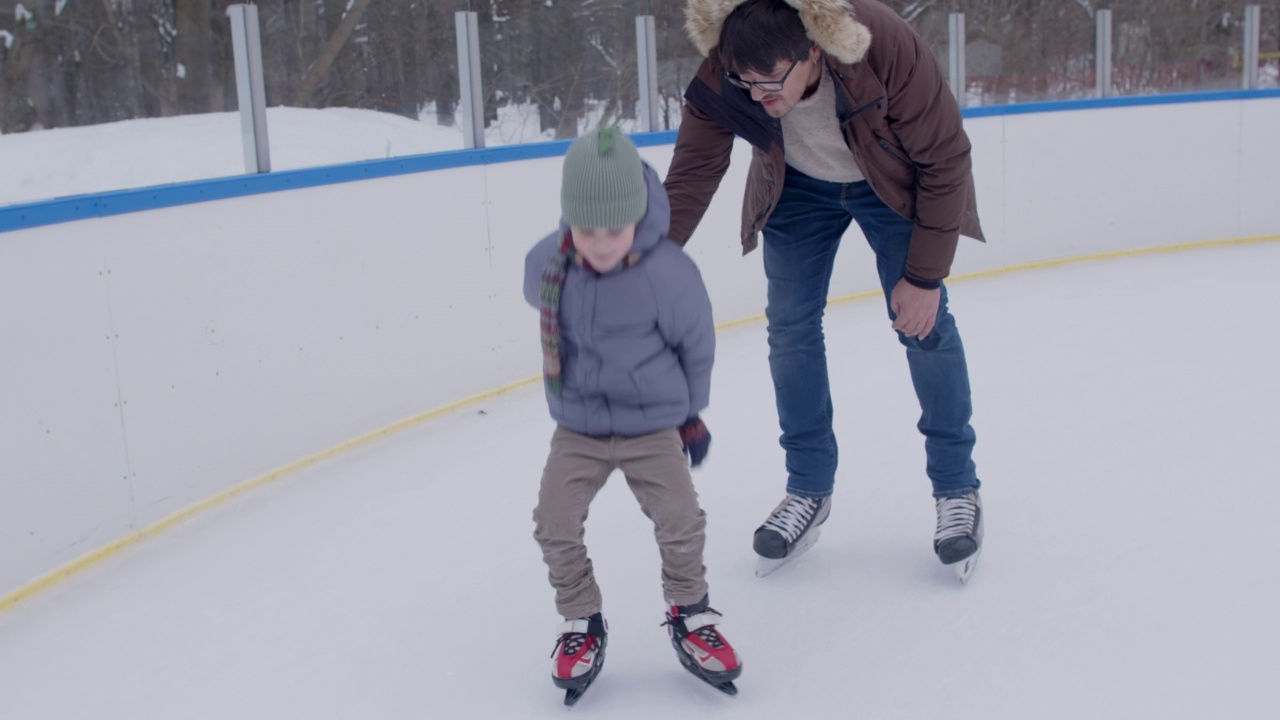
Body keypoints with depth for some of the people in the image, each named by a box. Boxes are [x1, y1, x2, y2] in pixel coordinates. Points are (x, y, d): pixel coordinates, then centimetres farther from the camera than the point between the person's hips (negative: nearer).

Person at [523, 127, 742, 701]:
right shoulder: (544, 264, -15)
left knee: (680, 523, -6)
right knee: (555, 525, -3)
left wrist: (692, 414, 4)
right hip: (576, 429, 3)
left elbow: (697, 344, -7)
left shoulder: (669, 272, -23)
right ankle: (582, 623, 20)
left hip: (654, 427, -2)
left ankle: (690, 615, 21)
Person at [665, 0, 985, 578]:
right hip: (797, 188, 3)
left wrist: (925, 276, -21)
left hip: (893, 182, -2)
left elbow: (945, 160, -26)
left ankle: (957, 488, 13)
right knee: (790, 329, -1)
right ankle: (808, 489, 16)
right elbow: (690, 178, -25)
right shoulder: (721, 81, -32)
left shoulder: (887, 48, -39)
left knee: (923, 323, -4)